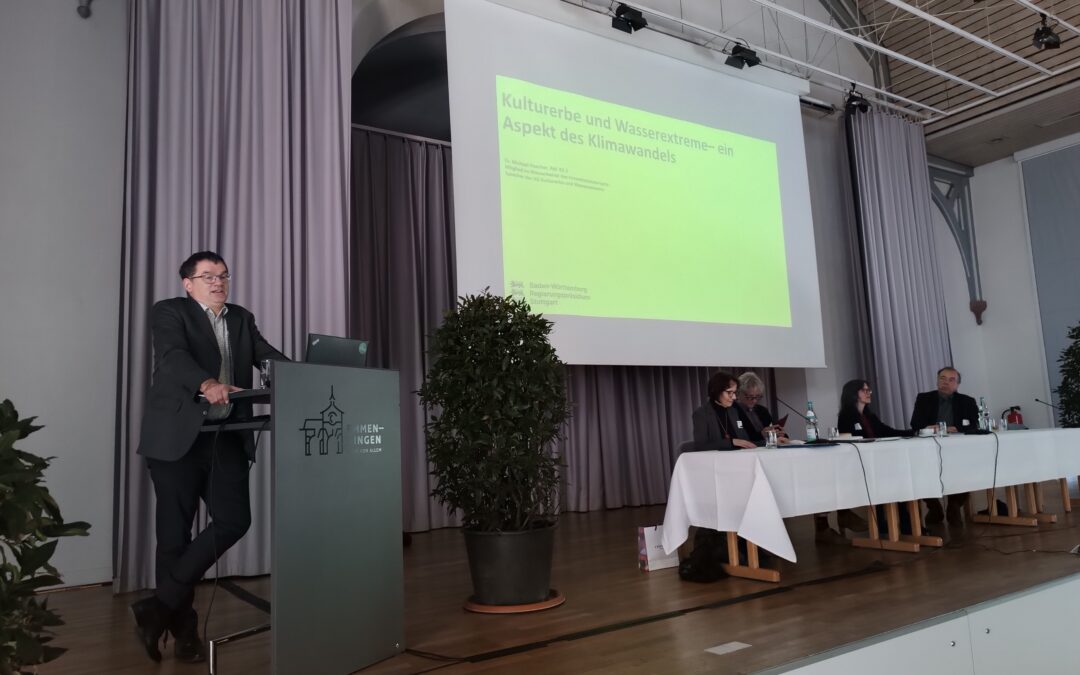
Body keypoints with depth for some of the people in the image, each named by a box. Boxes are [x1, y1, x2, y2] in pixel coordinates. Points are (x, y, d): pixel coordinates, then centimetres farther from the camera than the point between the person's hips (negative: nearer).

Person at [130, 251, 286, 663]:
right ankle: (182, 629, 16)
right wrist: (208, 384, -37)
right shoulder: (169, 312, 1)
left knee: (234, 520, -5)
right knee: (175, 533, 2)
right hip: (177, 438, -5)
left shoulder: (242, 319, 17)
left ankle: (159, 607, 8)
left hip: (227, 438, 5)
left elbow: (270, 356, 6)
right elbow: (173, 356, -18)